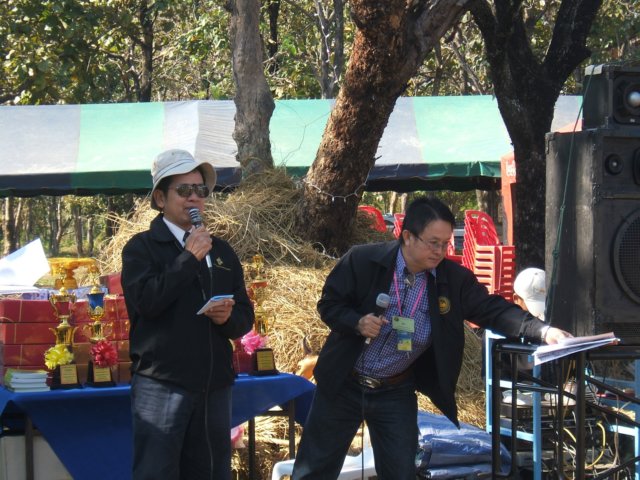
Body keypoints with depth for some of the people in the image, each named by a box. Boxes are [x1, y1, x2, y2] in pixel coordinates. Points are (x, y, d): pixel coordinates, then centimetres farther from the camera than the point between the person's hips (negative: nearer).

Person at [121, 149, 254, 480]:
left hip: (214, 386, 5)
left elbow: (245, 318, 15)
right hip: (161, 382, -5)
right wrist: (189, 258, -11)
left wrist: (228, 317, -8)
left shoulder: (221, 251, 18)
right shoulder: (142, 247, 2)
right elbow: (145, 299, -16)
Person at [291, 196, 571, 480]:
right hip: (343, 383, -1)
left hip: (396, 393, 2)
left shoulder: (455, 279, -8)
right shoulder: (363, 261, -14)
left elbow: (494, 310, -12)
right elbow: (329, 304, -5)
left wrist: (543, 331, -27)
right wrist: (357, 323, -26)